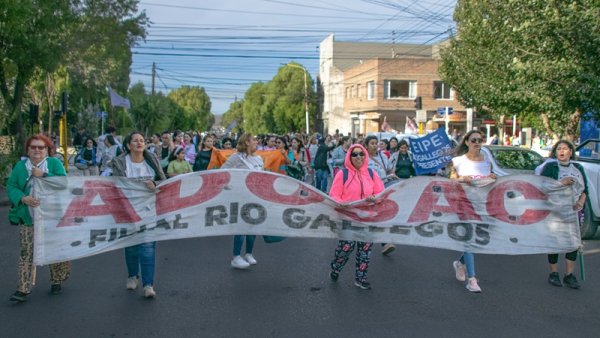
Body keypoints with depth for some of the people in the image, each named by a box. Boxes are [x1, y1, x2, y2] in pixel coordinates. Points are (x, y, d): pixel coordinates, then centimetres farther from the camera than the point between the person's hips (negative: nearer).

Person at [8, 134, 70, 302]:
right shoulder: (20, 166, 6)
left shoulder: (54, 163, 0)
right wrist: (23, 198, -19)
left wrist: (43, 175, -21)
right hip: (28, 218, 1)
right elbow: (11, 187, 0)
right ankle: (23, 289, 4)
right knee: (26, 253, -1)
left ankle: (56, 282, 27)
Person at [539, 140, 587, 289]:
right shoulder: (550, 167, 0)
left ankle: (569, 275, 12)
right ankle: (553, 274, 13)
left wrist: (580, 202, -4)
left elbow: (585, 189, 14)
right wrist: (561, 183, -21)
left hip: (574, 211, 4)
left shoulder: (578, 168, 13)